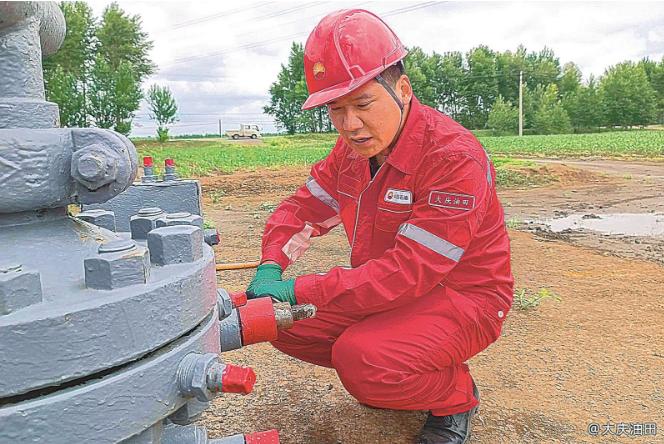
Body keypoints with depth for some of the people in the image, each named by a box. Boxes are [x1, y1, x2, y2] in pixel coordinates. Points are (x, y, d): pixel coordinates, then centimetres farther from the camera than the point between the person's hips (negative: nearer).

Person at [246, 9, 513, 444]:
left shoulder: (455, 157, -26)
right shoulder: (353, 149, -1)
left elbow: (410, 271, -31)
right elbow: (302, 208, 8)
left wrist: (300, 290, -31)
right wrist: (270, 269, -12)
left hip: (462, 298, -7)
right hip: (386, 290, 8)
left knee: (361, 360, -31)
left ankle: (455, 396, 1)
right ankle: (393, 379, 13)